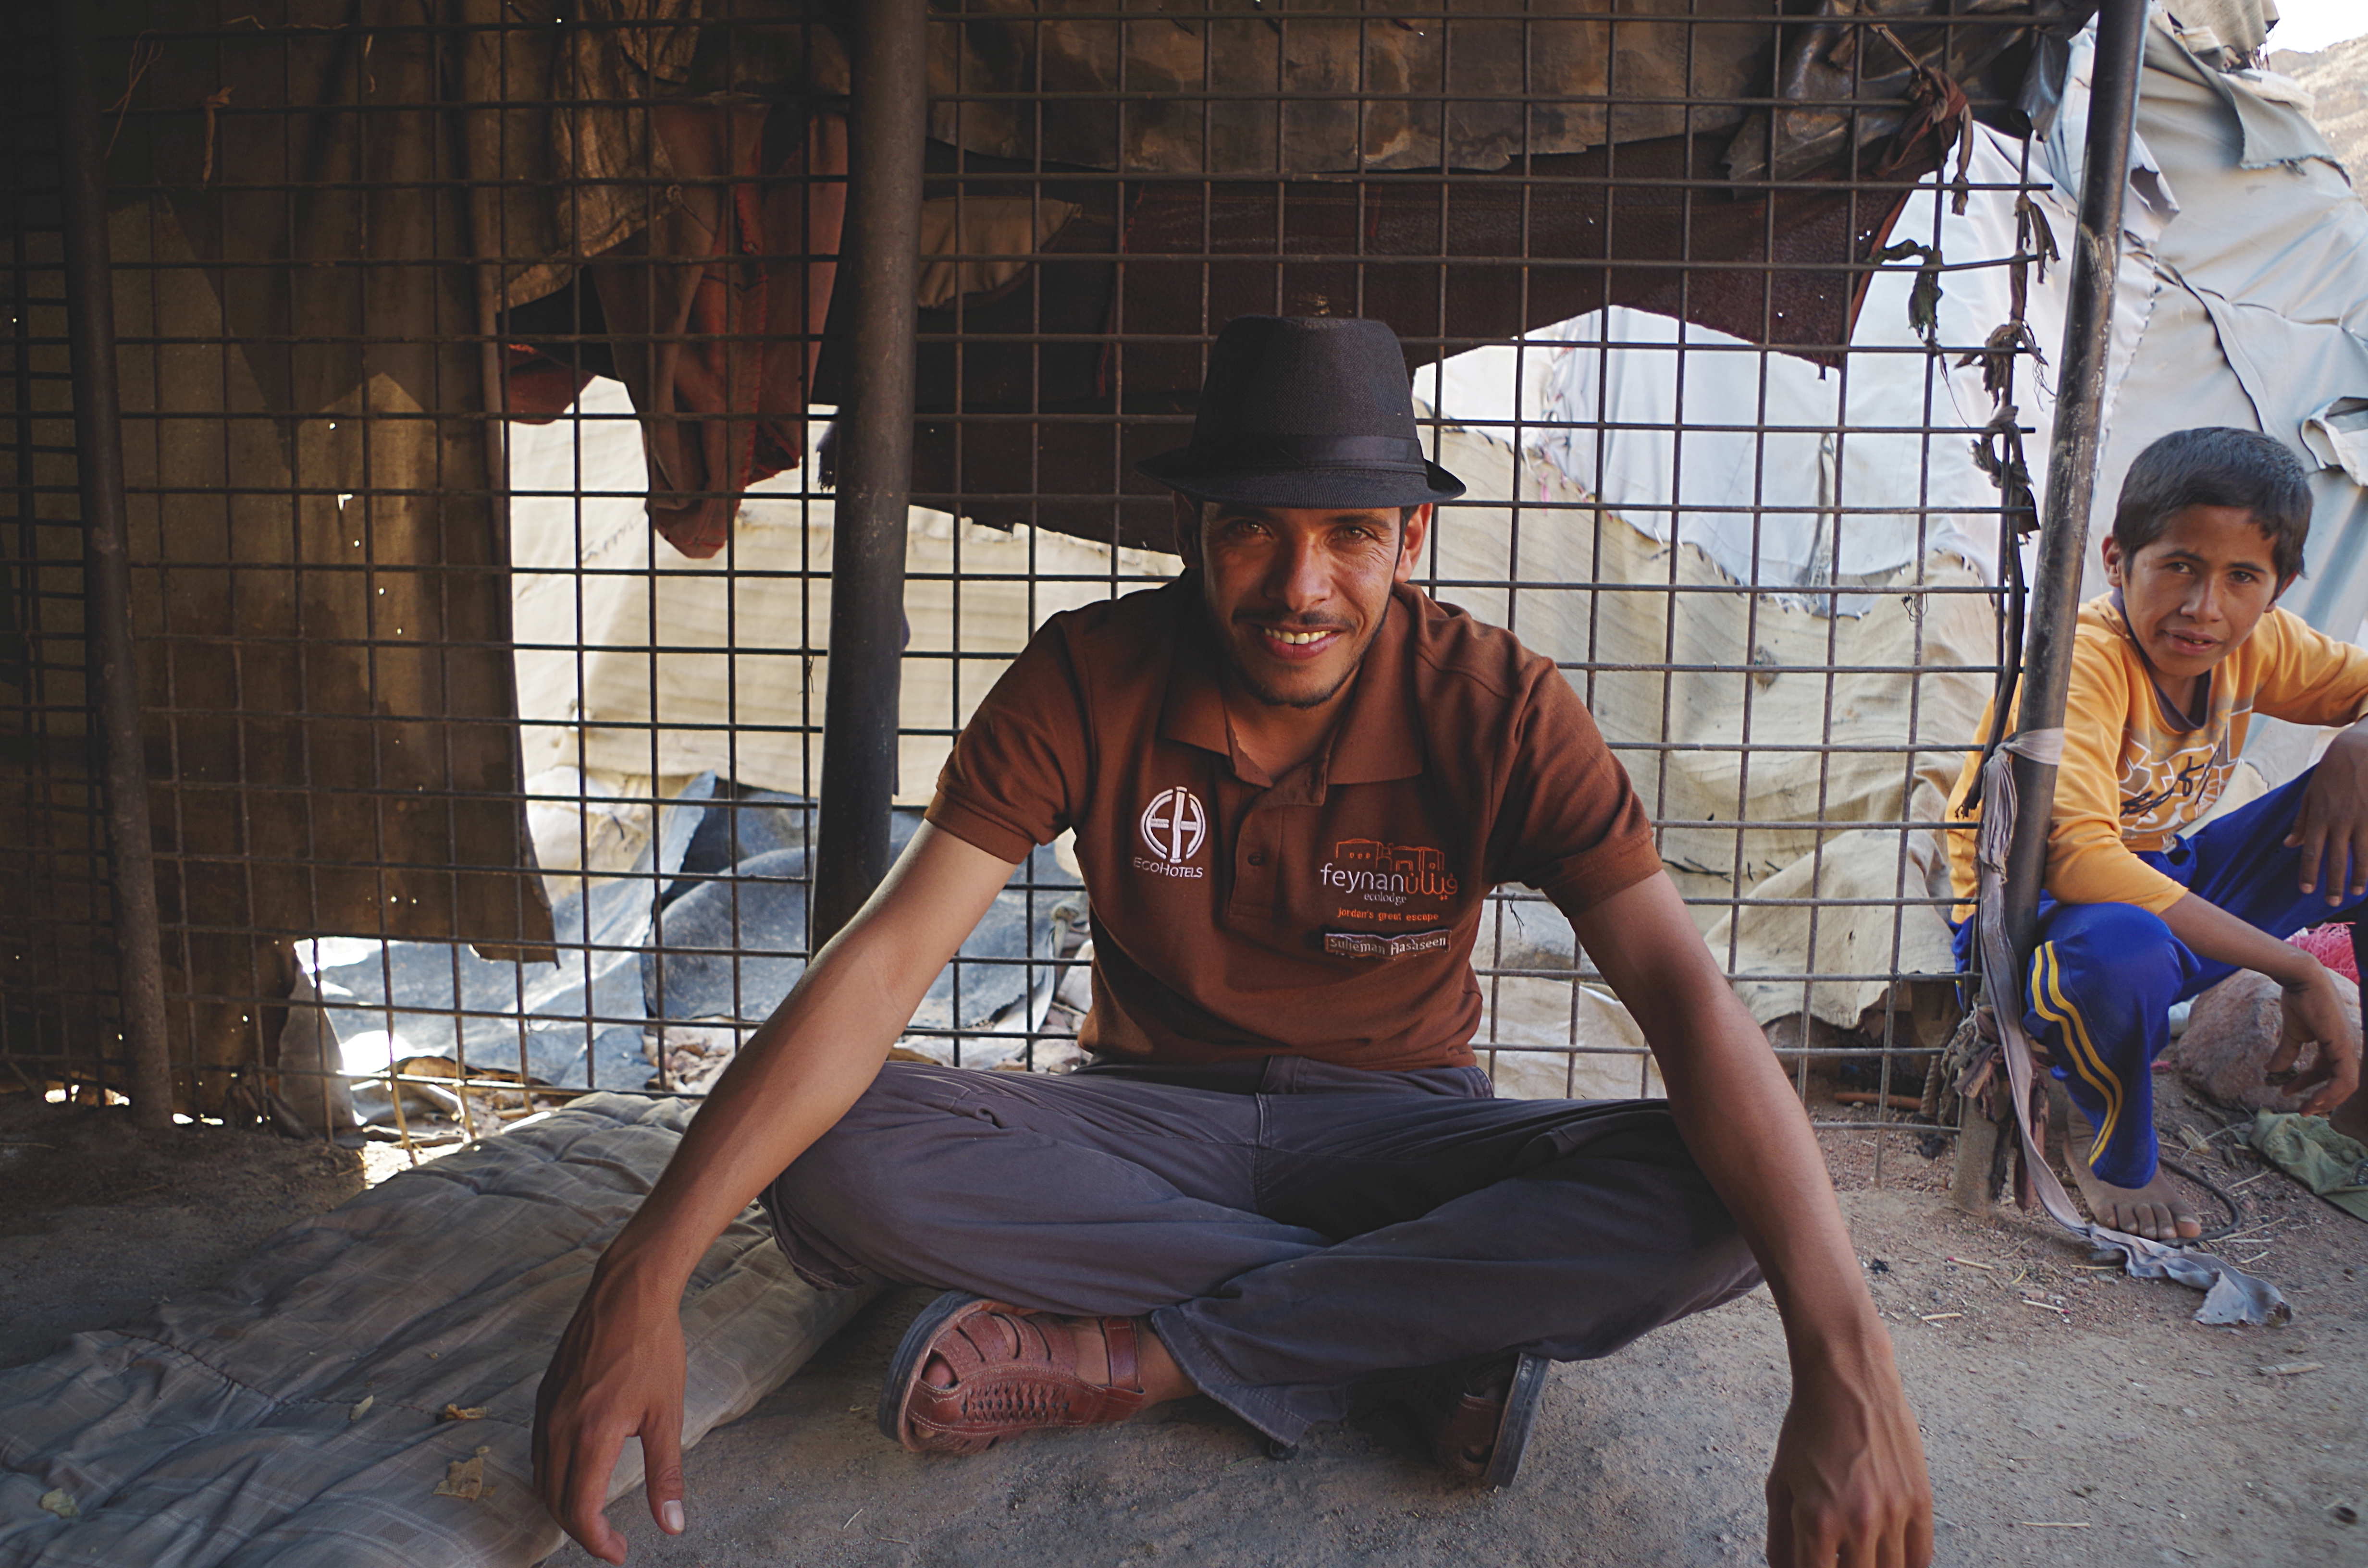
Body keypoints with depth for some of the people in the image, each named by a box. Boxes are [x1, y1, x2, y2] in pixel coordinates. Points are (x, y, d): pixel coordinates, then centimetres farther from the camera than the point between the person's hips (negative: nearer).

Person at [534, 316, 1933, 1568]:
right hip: (1154, 1118, 1)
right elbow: (886, 958, -20)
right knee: (835, 1168, -28)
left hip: (1397, 1127, 0)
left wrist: (1844, 1364, -37)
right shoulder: (1088, 679, -14)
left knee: (1707, 1207, -29)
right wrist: (645, 1277, -29)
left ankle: (1143, 1352, -22)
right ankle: (1448, 1323, -21)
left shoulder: (1495, 707, -15)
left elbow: (1687, 995, -23)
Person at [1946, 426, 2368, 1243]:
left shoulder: (2258, 644, -5)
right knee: (2125, 947, -42)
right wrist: (2295, 969, -34)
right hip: (2034, 919, -7)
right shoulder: (2082, 659, -27)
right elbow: (2078, 859, -39)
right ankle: (2116, 1150, -7)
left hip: (2168, 886, 7)